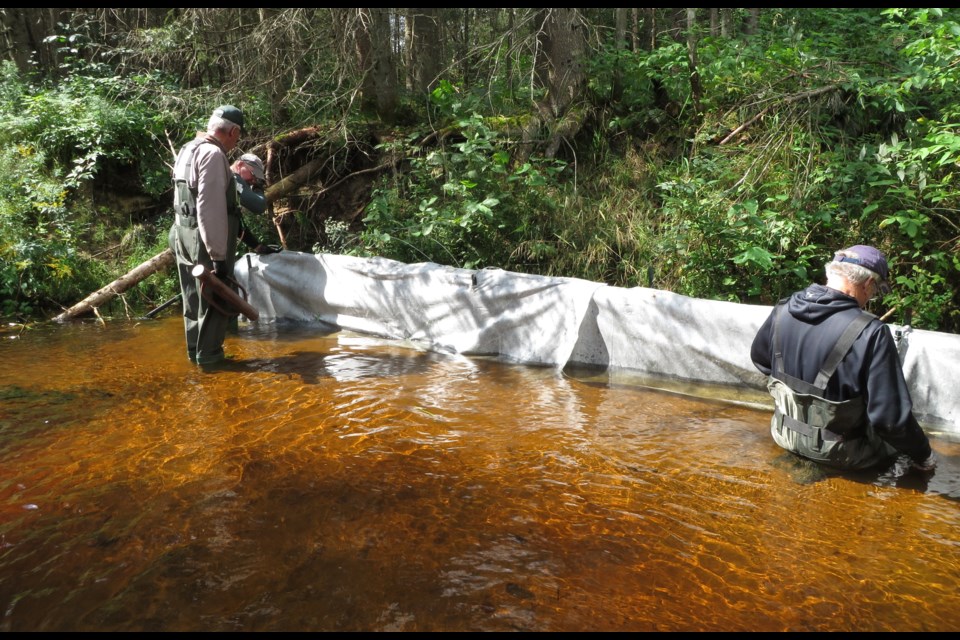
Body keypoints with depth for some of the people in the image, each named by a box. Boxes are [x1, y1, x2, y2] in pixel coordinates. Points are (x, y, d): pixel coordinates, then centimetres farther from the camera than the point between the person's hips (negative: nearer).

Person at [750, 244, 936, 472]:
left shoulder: (784, 309, -9)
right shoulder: (869, 332, -26)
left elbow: (759, 359, 11)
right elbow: (890, 417, -23)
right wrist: (922, 454, -5)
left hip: (786, 434, 6)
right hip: (836, 453, -5)